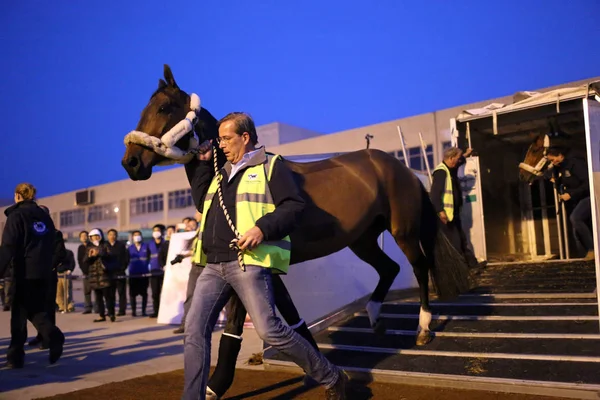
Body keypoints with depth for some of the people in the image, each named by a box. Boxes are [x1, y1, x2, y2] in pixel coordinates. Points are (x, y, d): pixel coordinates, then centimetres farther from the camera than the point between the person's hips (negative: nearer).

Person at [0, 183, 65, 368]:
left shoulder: (16, 215, -4)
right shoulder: (45, 216, 15)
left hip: (25, 272, -5)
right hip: (44, 272, 6)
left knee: (19, 313, 3)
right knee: (37, 310, 14)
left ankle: (16, 356, 5)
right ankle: (54, 337, -9)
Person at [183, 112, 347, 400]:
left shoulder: (270, 166, 0)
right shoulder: (220, 174, 23)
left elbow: (294, 206, -12)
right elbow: (202, 203, 37)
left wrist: (262, 228, -23)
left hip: (248, 263, -7)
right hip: (212, 265, 8)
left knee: (269, 330, -9)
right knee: (194, 330, 0)